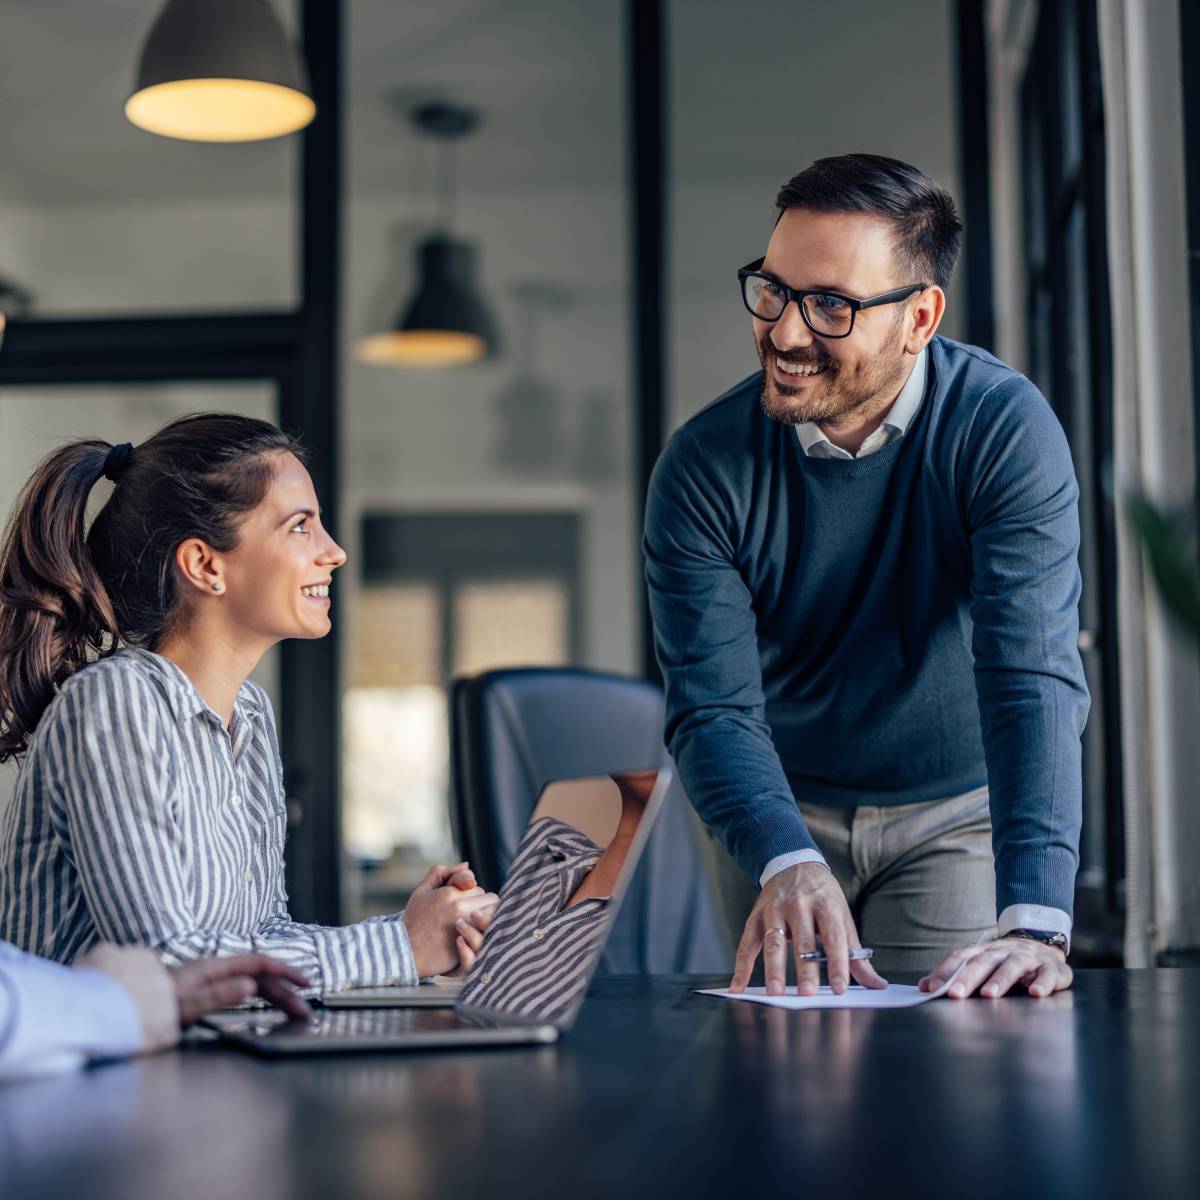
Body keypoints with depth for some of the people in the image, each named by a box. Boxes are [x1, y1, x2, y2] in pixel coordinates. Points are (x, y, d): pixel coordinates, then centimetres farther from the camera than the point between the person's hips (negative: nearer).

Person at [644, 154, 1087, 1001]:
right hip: (782, 812, 1)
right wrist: (787, 863, -42)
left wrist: (1035, 921, -43)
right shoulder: (704, 465, -17)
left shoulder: (1005, 430, -22)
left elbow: (1032, 676, -31)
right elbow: (712, 706, -22)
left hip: (960, 811, -1)